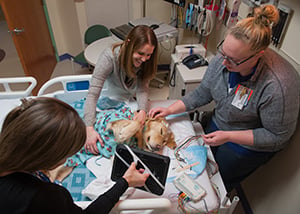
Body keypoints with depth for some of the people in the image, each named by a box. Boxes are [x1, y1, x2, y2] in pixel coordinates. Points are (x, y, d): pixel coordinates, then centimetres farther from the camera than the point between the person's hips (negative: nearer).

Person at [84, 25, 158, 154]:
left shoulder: (146, 61, -21)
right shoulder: (110, 57, -35)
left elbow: (143, 88, -21)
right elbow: (93, 94, -37)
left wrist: (143, 110, -42)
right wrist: (89, 128, -46)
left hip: (129, 103, 4)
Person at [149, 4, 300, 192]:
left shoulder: (278, 86, -37)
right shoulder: (223, 59, -21)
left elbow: (278, 136, -25)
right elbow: (202, 93, -6)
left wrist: (228, 136, -30)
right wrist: (170, 110, -13)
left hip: (249, 145, -5)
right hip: (217, 124, 6)